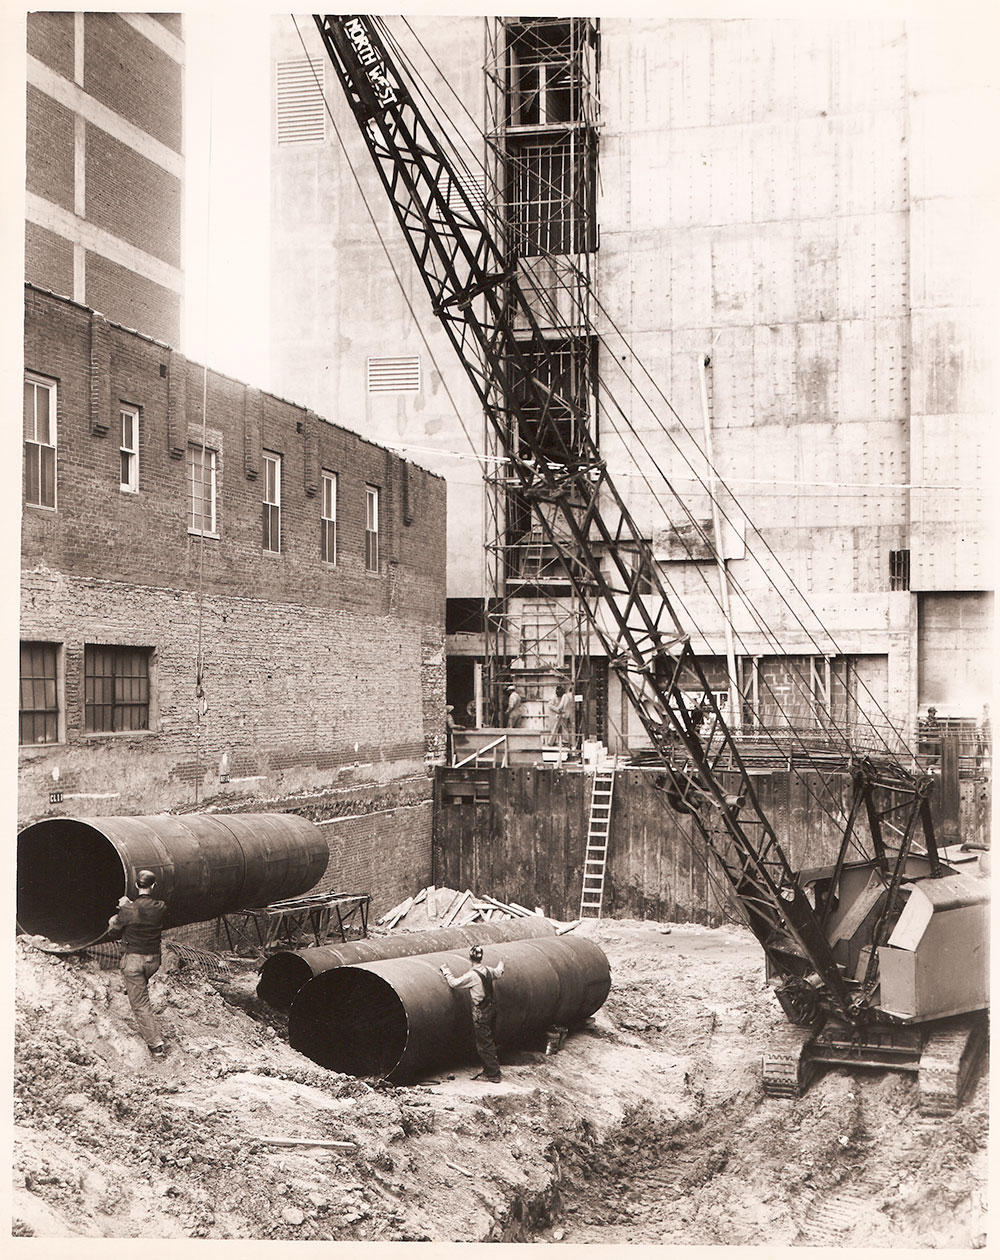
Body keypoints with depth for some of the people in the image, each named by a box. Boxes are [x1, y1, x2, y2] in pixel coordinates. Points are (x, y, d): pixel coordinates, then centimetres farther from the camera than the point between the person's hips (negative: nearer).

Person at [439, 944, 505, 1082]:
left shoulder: (472, 975, -20)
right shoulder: (488, 970, 2)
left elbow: (454, 983, -15)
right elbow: (498, 973, 25)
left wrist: (446, 971, 2)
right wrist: (501, 964, 47)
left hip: (480, 1013, -7)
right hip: (491, 1008, 7)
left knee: (484, 1043, 1)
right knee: (488, 1041, 17)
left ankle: (493, 1074, 5)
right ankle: (488, 1070, 27)